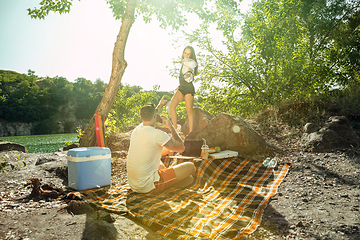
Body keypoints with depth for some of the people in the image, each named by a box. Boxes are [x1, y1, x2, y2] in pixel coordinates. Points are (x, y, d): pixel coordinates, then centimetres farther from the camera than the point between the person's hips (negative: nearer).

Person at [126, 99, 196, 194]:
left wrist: (159, 106, 44)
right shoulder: (157, 134, -19)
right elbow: (181, 148, -5)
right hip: (148, 187, -8)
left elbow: (147, 118, 30)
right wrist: (171, 127, 2)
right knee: (190, 167, -5)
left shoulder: (136, 130, 5)